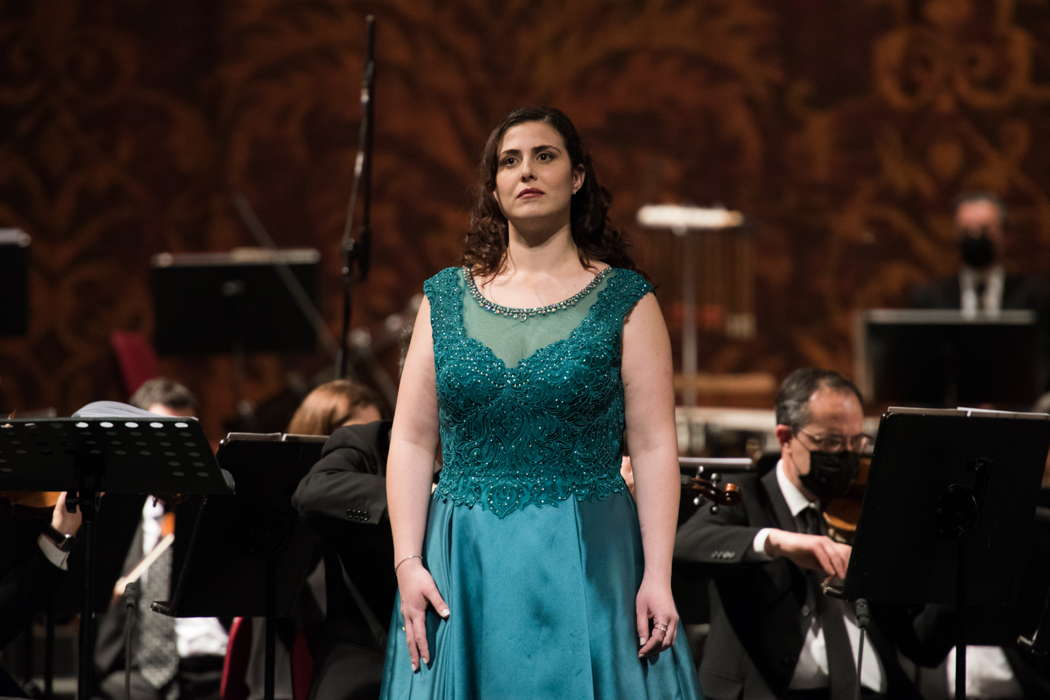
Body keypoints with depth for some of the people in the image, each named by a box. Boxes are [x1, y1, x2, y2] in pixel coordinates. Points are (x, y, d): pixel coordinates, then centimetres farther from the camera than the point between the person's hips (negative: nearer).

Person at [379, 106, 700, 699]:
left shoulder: (625, 300, 2)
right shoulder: (447, 299, 9)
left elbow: (653, 445, -3)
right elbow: (412, 440, 5)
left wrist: (657, 576, -11)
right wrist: (407, 563, -5)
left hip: (587, 562, -2)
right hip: (464, 567, 2)